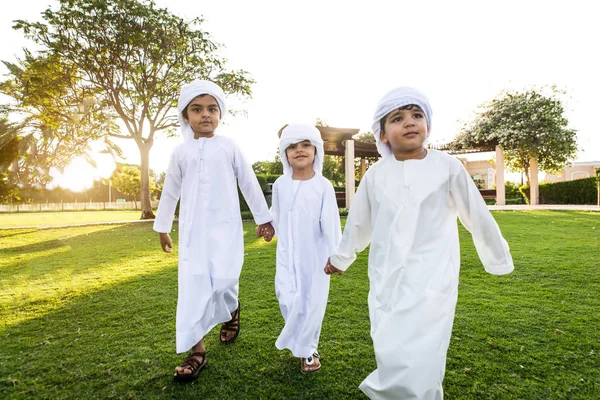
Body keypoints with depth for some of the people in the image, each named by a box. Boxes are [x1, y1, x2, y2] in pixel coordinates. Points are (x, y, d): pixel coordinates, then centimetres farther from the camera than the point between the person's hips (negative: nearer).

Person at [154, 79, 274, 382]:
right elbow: (170, 191, 15)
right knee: (193, 285, -1)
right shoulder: (181, 152, 7)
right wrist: (162, 227, 20)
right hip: (193, 229, 2)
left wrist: (263, 217, 9)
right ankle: (196, 350, 11)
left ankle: (232, 310, 29)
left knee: (223, 280, -8)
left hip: (225, 226, -2)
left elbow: (249, 183, 6)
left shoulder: (228, 147, 2)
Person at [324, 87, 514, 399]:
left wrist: (499, 259, 15)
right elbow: (358, 222, 15)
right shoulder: (375, 175, 2)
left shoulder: (447, 166, -4)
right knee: (392, 357, 4)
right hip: (387, 280, 2)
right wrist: (340, 257, 25)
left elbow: (477, 216, 7)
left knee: (420, 359, -12)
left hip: (432, 277, -2)